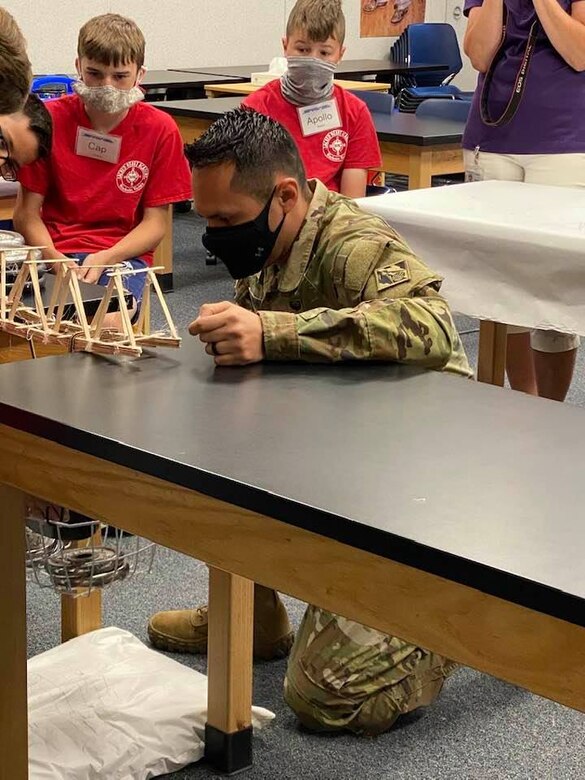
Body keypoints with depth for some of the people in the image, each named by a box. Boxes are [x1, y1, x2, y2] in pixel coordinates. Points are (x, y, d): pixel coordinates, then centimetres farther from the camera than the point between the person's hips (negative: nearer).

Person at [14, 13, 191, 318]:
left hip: (122, 255, -1)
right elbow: (26, 213, 1)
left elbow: (154, 223, 1)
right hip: (54, 251, 1)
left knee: (109, 324, -33)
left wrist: (103, 259, -16)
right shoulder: (50, 118, 0)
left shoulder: (160, 129, -1)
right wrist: (56, 260, -18)